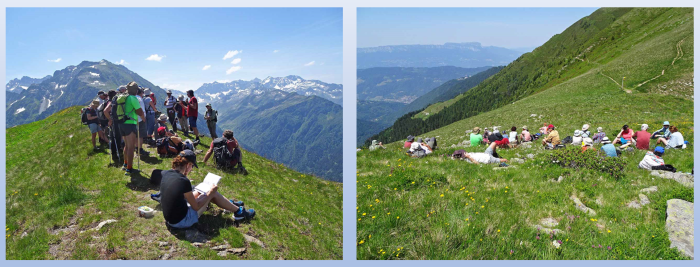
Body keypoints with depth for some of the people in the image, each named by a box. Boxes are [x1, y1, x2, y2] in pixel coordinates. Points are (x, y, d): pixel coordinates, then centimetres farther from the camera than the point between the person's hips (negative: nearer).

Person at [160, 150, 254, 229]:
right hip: (182, 221, -8)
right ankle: (239, 212, 18)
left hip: (169, 218, 8)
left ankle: (232, 204, 36)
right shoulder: (184, 181, -27)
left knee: (199, 191, 21)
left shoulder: (164, 173, -5)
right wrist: (211, 193, -5)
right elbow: (196, 207, -16)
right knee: (213, 194, 2)